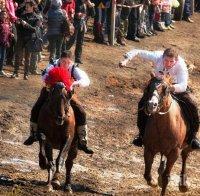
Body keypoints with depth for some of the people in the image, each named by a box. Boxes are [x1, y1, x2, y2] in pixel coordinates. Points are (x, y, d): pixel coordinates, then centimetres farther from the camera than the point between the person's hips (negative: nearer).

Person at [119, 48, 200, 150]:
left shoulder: (181, 65, -36)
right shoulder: (157, 57, -32)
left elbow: (183, 86, -45)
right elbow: (137, 52, -23)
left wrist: (170, 87, -63)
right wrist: (126, 60, -40)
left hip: (176, 86, -1)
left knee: (191, 106, -19)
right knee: (143, 103, -17)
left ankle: (192, 136, 2)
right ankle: (142, 134, 5)